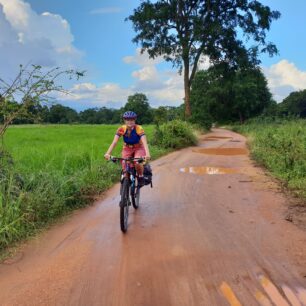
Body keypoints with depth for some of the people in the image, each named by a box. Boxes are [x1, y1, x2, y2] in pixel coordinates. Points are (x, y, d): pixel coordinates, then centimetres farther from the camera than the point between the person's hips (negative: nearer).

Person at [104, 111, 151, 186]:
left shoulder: (139, 129, -26)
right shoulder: (121, 129, -20)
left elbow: (145, 142, -36)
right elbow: (114, 142, -27)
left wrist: (147, 154, -53)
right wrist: (108, 153, -42)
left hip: (138, 148, -2)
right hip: (127, 149, 2)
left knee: (137, 163, -29)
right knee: (125, 166, -17)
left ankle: (141, 177, -1)